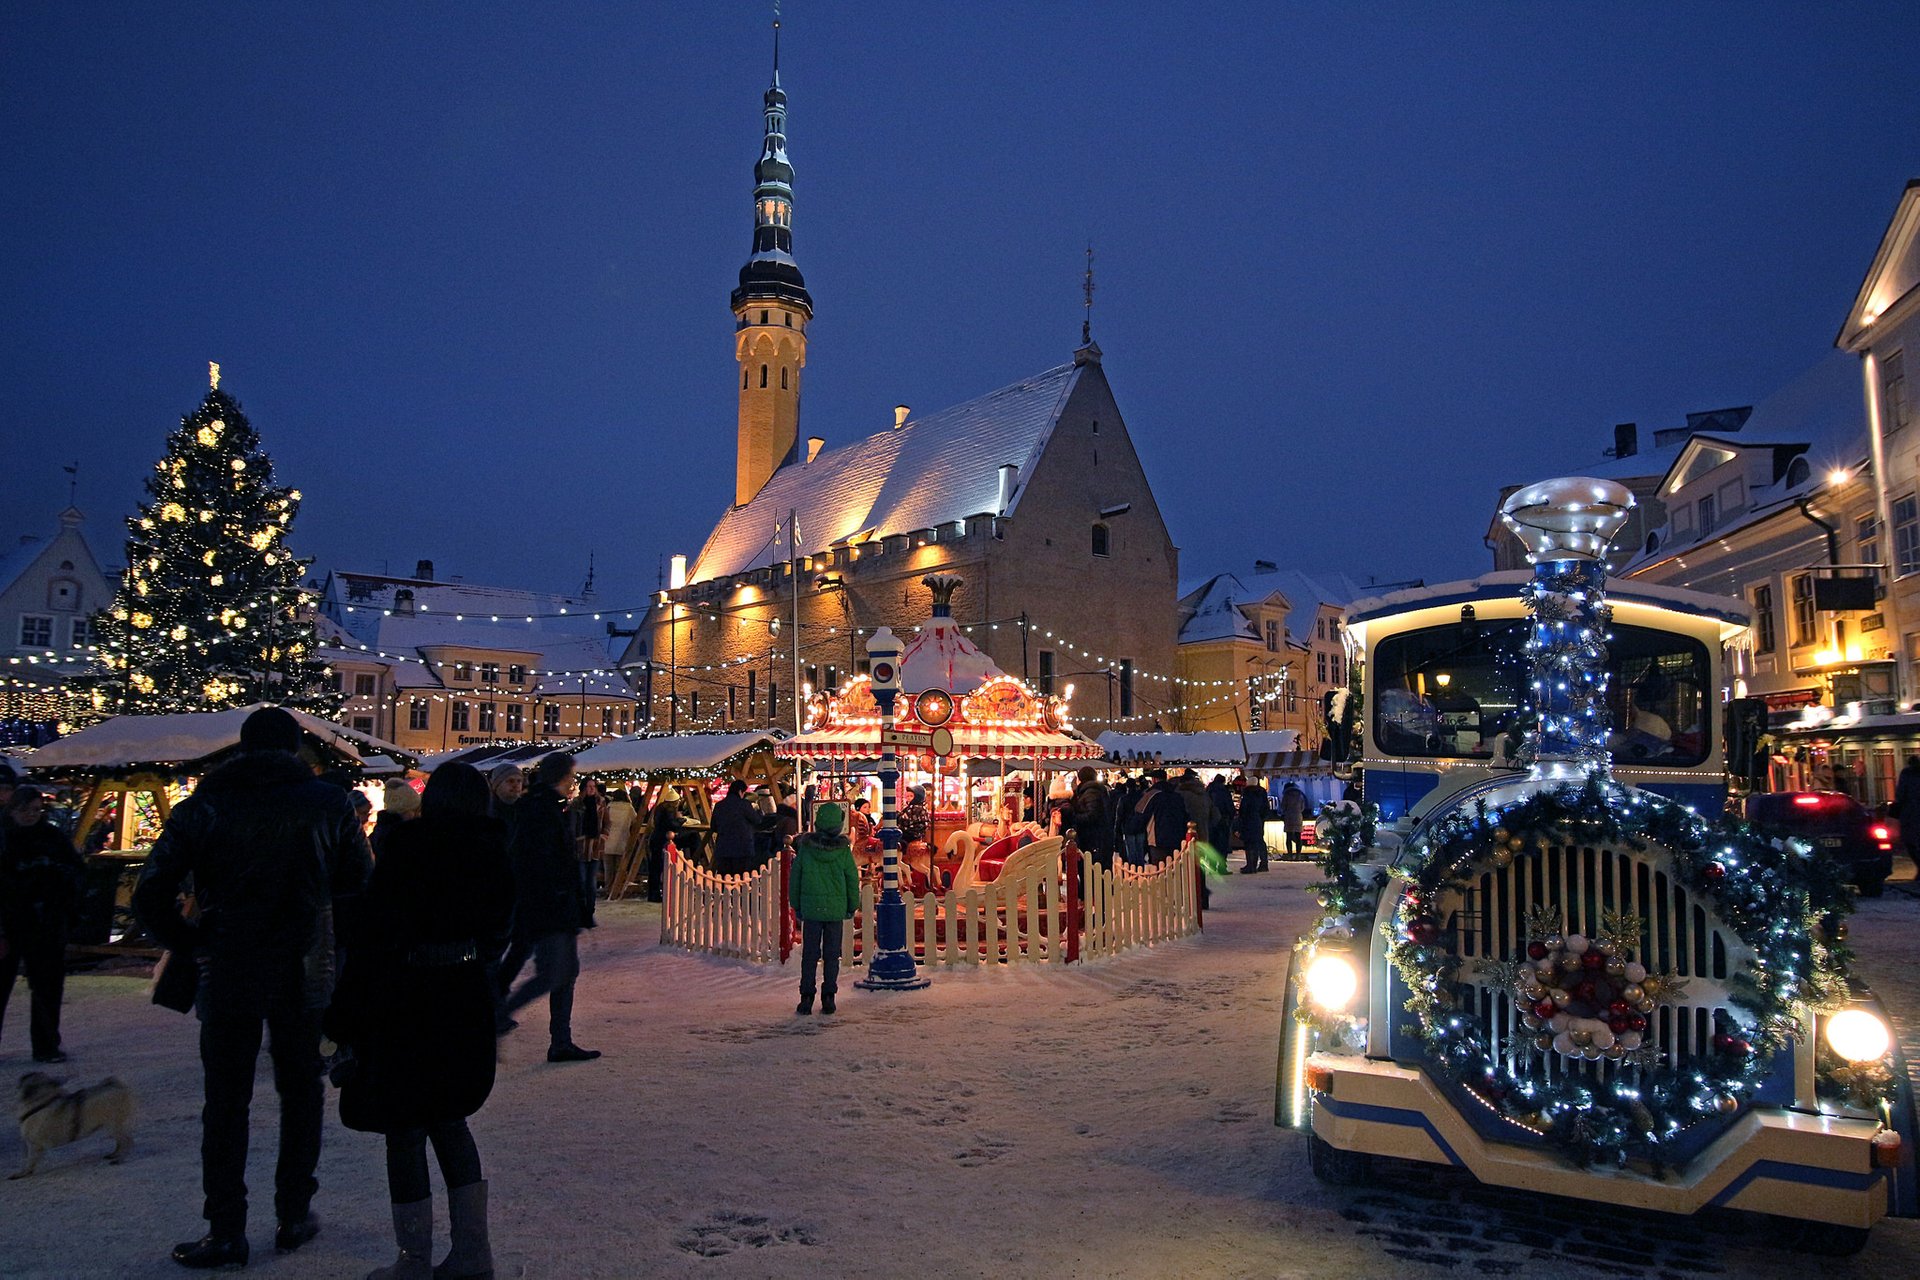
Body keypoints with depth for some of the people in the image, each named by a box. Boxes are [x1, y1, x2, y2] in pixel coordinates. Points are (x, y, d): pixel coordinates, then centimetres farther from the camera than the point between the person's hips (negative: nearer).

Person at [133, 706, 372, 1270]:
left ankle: (226, 1233, 14)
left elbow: (151, 895, -8)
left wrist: (192, 944, 4)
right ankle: (294, 1216, 21)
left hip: (228, 975, -1)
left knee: (226, 1103, 10)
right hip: (304, 975, 1)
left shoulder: (202, 807, -3)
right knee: (300, 1092, 15)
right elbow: (359, 879, 3)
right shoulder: (329, 802, -3)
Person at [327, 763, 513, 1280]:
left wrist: (346, 1014, -11)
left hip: (408, 999, -6)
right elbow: (498, 921, 8)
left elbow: (374, 930, -15)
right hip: (467, 997, 6)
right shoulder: (490, 847, 2)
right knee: (449, 1119, 18)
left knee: (404, 1128, 6)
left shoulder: (407, 844, -14)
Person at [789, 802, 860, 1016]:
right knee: (831, 954, 9)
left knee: (809, 954, 8)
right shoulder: (843, 850, -9)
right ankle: (828, 998, 10)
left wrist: (796, 905, 13)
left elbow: (794, 878, 1)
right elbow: (853, 880, 0)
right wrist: (852, 907, 13)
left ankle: (806, 998, 6)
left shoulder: (805, 847, -7)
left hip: (811, 909, 0)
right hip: (836, 910, 0)